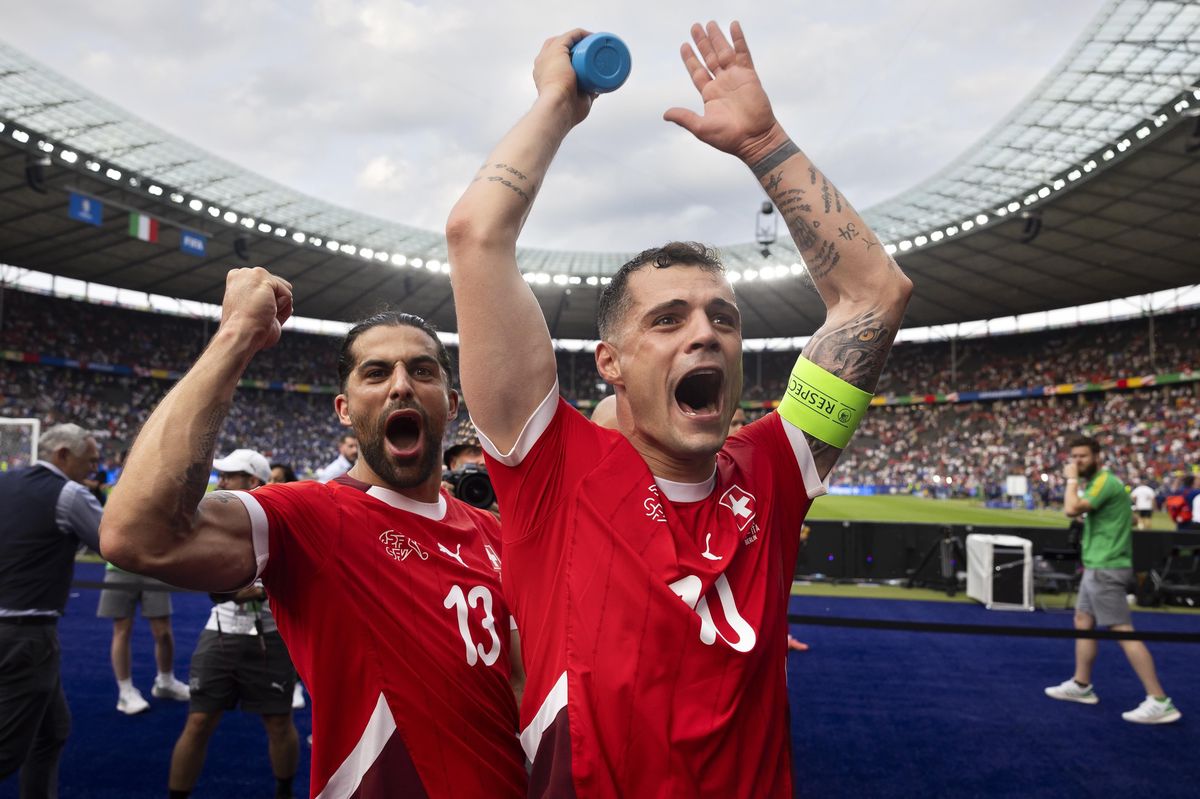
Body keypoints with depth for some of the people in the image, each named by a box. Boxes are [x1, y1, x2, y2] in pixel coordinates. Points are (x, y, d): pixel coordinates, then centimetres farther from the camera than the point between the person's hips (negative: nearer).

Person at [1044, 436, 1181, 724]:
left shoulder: (1105, 481, -16)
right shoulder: (1096, 482, 15)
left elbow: (1071, 509, -27)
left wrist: (1071, 479, -12)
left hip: (1105, 569, -11)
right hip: (1097, 567, 11)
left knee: (1122, 632, -11)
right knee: (1083, 622, 16)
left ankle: (1160, 702, -10)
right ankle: (1081, 685, 26)